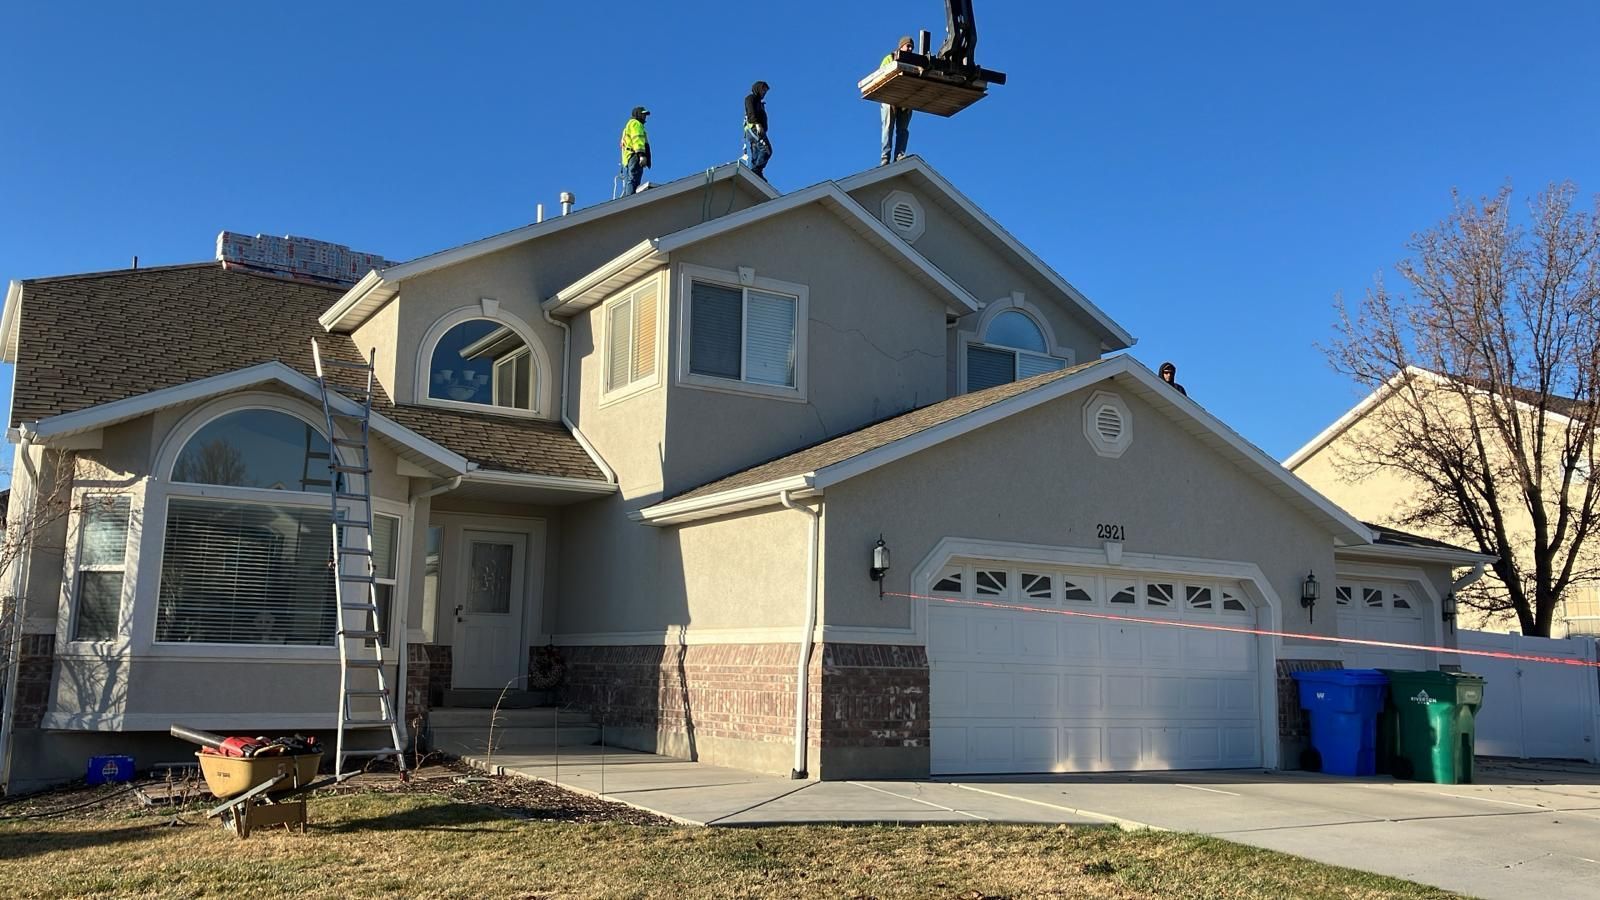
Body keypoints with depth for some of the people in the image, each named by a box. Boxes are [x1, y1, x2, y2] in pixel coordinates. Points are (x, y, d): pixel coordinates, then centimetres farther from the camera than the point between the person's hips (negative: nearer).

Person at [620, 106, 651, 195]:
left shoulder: (628, 127, 34)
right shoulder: (635, 123, 5)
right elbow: (637, 138, -12)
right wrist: (642, 154, -25)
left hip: (627, 159, 10)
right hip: (635, 156, -10)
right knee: (633, 182, -22)